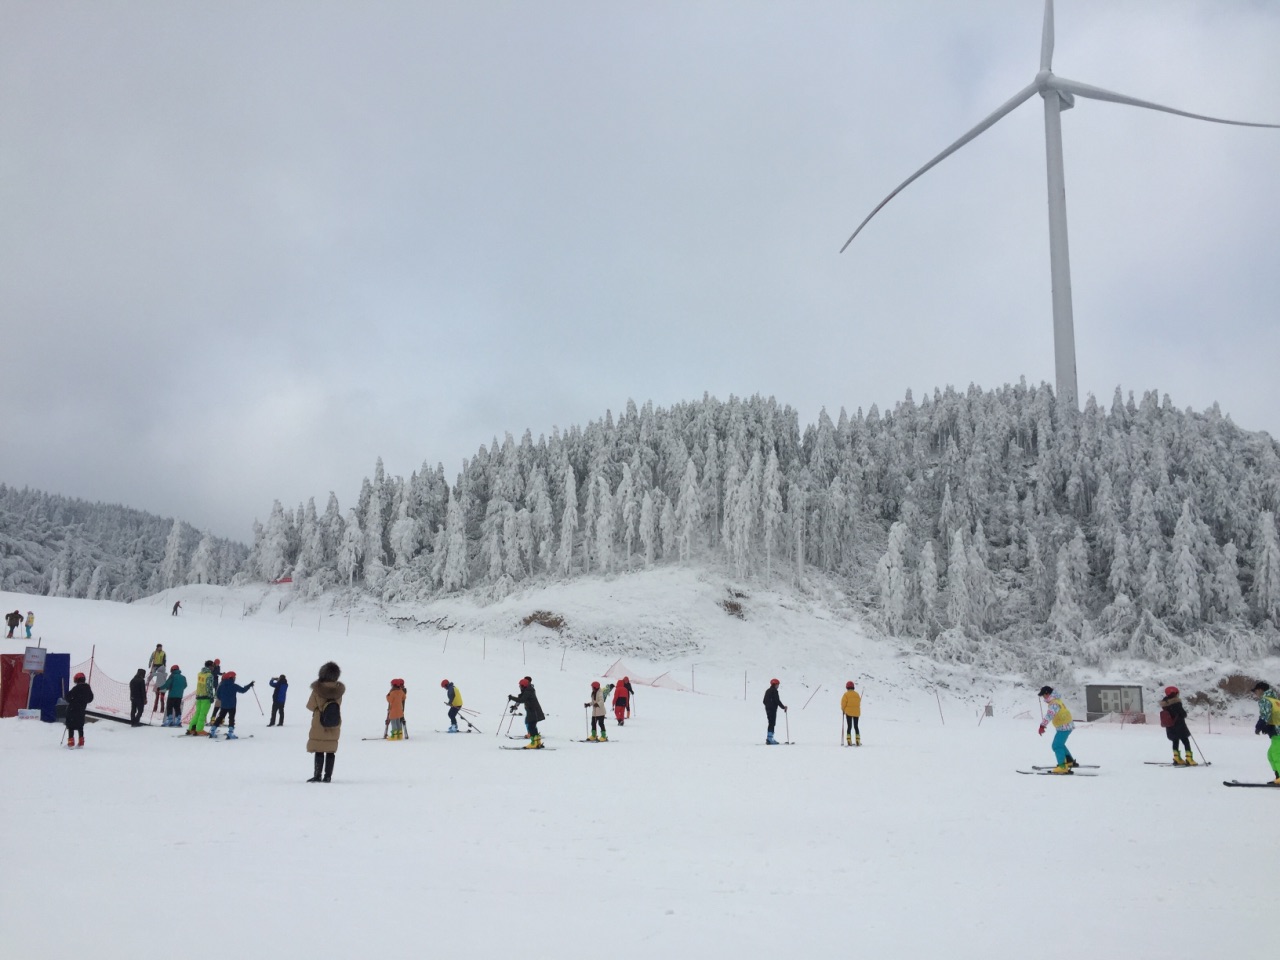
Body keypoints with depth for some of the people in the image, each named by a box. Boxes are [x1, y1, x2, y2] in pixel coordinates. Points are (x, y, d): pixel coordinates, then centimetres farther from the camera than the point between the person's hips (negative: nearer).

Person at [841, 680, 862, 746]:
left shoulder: (846, 694, -9)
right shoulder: (857, 694, 3)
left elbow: (843, 703, -9)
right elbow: (859, 702, 8)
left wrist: (843, 709, 9)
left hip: (848, 712, -3)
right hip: (856, 712, 3)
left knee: (849, 726, 1)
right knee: (856, 726, 11)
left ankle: (849, 741, -7)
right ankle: (858, 741, 6)